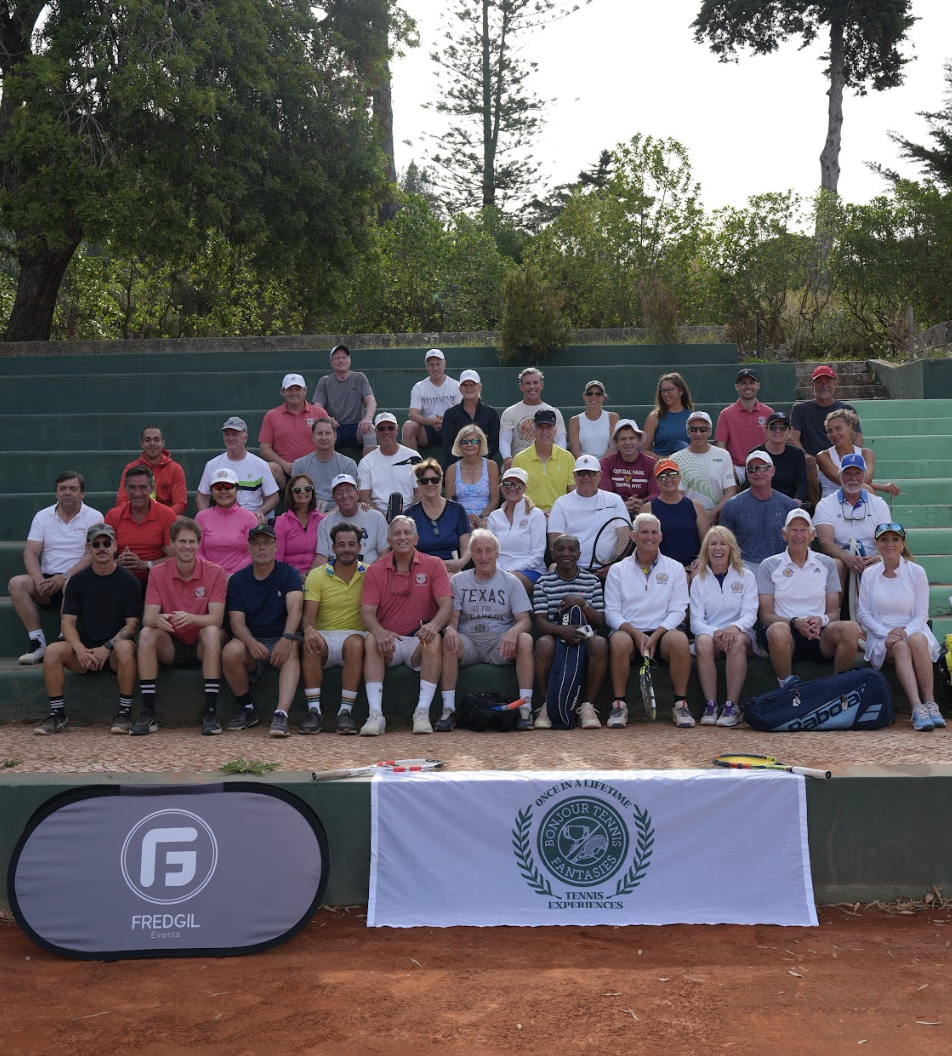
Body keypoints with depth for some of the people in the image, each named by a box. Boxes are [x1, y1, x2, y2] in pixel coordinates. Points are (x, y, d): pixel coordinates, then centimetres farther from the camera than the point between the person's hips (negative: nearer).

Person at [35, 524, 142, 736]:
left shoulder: (128, 580, 0)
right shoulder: (77, 581, 7)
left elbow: (132, 624, -5)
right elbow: (68, 622, 1)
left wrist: (107, 647, -21)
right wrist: (80, 649, -19)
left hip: (114, 650, -2)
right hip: (84, 649, 3)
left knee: (125, 647, -36)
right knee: (52, 650, -25)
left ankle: (125, 713, -24)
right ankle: (58, 716, -14)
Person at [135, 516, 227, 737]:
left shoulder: (215, 573, -8)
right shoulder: (158, 574, -2)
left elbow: (216, 619, -16)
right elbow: (147, 618, -10)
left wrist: (191, 618, -37)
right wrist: (158, 620, -36)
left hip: (202, 647, -2)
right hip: (171, 647, 2)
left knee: (212, 632, -33)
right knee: (147, 634, -27)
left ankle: (211, 711, -32)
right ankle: (149, 712, -24)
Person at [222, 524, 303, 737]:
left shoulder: (289, 573, 2)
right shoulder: (238, 580, 8)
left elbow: (295, 608, -15)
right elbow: (237, 621, -2)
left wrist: (287, 638, -35)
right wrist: (251, 643, -25)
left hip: (281, 640, -1)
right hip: (251, 642, 2)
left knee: (292, 648, -35)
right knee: (231, 651, -31)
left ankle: (281, 714, -48)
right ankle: (247, 709, -7)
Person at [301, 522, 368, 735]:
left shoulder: (369, 574, 7)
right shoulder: (317, 575, 5)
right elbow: (308, 615, -5)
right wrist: (309, 629, -29)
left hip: (355, 634, 0)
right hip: (324, 636, 0)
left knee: (355, 644, -35)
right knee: (310, 645, -33)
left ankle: (346, 711, -31)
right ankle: (314, 711, -29)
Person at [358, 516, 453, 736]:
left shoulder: (433, 565, 3)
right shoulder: (375, 571, 6)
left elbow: (446, 604, -6)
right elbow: (367, 611, -4)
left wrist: (433, 625, -29)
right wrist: (378, 631, -28)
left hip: (419, 643, -1)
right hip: (389, 643, 1)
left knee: (435, 639, -32)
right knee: (371, 639, -31)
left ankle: (422, 712, -32)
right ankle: (376, 715, -36)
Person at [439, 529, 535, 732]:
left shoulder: (511, 582, 8)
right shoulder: (458, 581, 12)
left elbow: (525, 620, -1)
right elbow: (452, 617, 4)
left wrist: (513, 632, -26)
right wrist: (450, 629, -23)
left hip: (500, 643, 0)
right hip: (468, 642, 0)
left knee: (525, 639, -31)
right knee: (447, 641, -32)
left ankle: (525, 708, -28)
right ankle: (448, 709, -28)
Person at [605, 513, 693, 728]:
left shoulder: (675, 568, 11)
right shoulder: (617, 570, 10)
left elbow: (678, 611, 2)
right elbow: (611, 612, 2)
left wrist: (656, 635, -15)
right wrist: (636, 633, -16)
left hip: (662, 632, 0)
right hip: (629, 632, 0)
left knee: (679, 639, -33)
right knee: (618, 640, -34)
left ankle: (680, 704, -18)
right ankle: (619, 705, -20)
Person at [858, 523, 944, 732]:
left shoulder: (917, 572, 4)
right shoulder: (869, 575, 8)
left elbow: (921, 614, 1)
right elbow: (864, 615, 5)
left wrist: (905, 632, -18)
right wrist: (886, 633, -13)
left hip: (914, 631, 0)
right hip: (881, 636, 0)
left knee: (917, 639, -37)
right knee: (901, 647, -35)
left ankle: (931, 704, -37)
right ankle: (917, 708, -47)